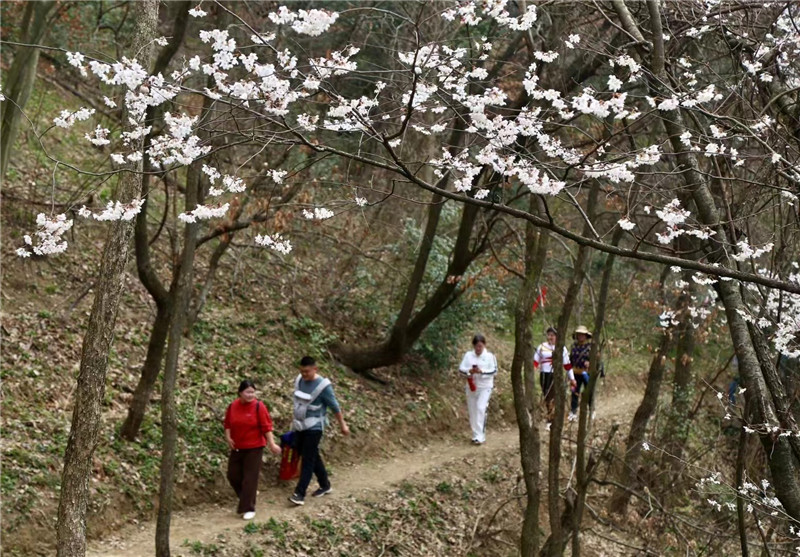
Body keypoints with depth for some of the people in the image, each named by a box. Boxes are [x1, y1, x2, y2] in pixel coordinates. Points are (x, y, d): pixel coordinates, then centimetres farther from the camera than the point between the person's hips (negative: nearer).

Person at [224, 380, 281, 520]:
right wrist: (228, 437, -5)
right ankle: (248, 495, 36)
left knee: (250, 478, -4)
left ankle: (248, 509, 5)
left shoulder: (258, 406, -13)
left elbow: (266, 426, -12)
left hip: (254, 447, -5)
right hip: (237, 447, 5)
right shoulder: (232, 406, -1)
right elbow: (228, 423, 10)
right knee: (233, 475, 10)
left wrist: (272, 444, -16)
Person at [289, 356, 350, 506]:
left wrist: (342, 424, -2)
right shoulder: (299, 380, 2)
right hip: (299, 426, 7)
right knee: (313, 457, 15)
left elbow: (335, 406, -9)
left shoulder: (323, 386, -17)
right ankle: (325, 485, 30)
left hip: (314, 428, -7)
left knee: (307, 460, -8)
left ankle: (300, 494, -11)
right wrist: (295, 420, 24)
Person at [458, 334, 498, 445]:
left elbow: (493, 370, -8)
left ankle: (479, 436, -18)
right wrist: (469, 371, -20)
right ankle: (476, 435, 20)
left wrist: (481, 371, -23)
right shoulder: (468, 355, 4)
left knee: (481, 409, -17)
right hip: (471, 386, 4)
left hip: (485, 387, -4)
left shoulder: (490, 356, -3)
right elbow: (461, 369, 0)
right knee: (472, 411, 8)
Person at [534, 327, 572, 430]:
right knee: (546, 397, 7)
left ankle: (549, 421, -14)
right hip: (544, 374, 3)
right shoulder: (542, 347, 8)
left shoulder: (562, 348, 3)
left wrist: (572, 378, 10)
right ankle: (553, 418, 22)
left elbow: (567, 364, 8)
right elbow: (535, 361, 7)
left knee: (553, 397, -13)